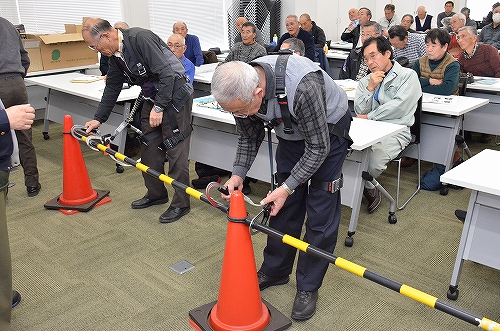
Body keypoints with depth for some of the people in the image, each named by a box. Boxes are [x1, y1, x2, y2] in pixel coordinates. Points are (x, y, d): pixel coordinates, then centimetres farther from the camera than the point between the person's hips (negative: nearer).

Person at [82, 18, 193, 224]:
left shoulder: (140, 38, -22)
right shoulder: (115, 55, 7)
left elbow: (166, 73, -25)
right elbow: (112, 88, 17)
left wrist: (159, 107, -20)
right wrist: (98, 119, 18)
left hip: (175, 96, -9)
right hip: (153, 98, 9)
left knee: (176, 150, -6)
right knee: (149, 147, 13)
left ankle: (180, 204, 3)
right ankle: (156, 194, 28)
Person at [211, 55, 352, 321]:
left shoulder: (303, 88, -42)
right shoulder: (241, 90, -21)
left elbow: (318, 147, -29)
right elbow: (249, 137, -3)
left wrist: (287, 187, -28)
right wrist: (237, 174, -15)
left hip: (328, 130, -5)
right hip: (291, 132, 6)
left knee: (321, 210, -5)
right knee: (284, 204, 8)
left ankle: (308, 287, 8)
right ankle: (275, 270, 25)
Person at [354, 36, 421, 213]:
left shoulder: (408, 76, 2)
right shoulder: (365, 81, 17)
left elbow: (398, 107, -11)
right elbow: (360, 112, 7)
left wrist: (369, 117, -4)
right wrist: (370, 88, -6)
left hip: (395, 132, -4)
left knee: (373, 163, -31)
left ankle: (364, 188, 6)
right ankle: (369, 190, -1)